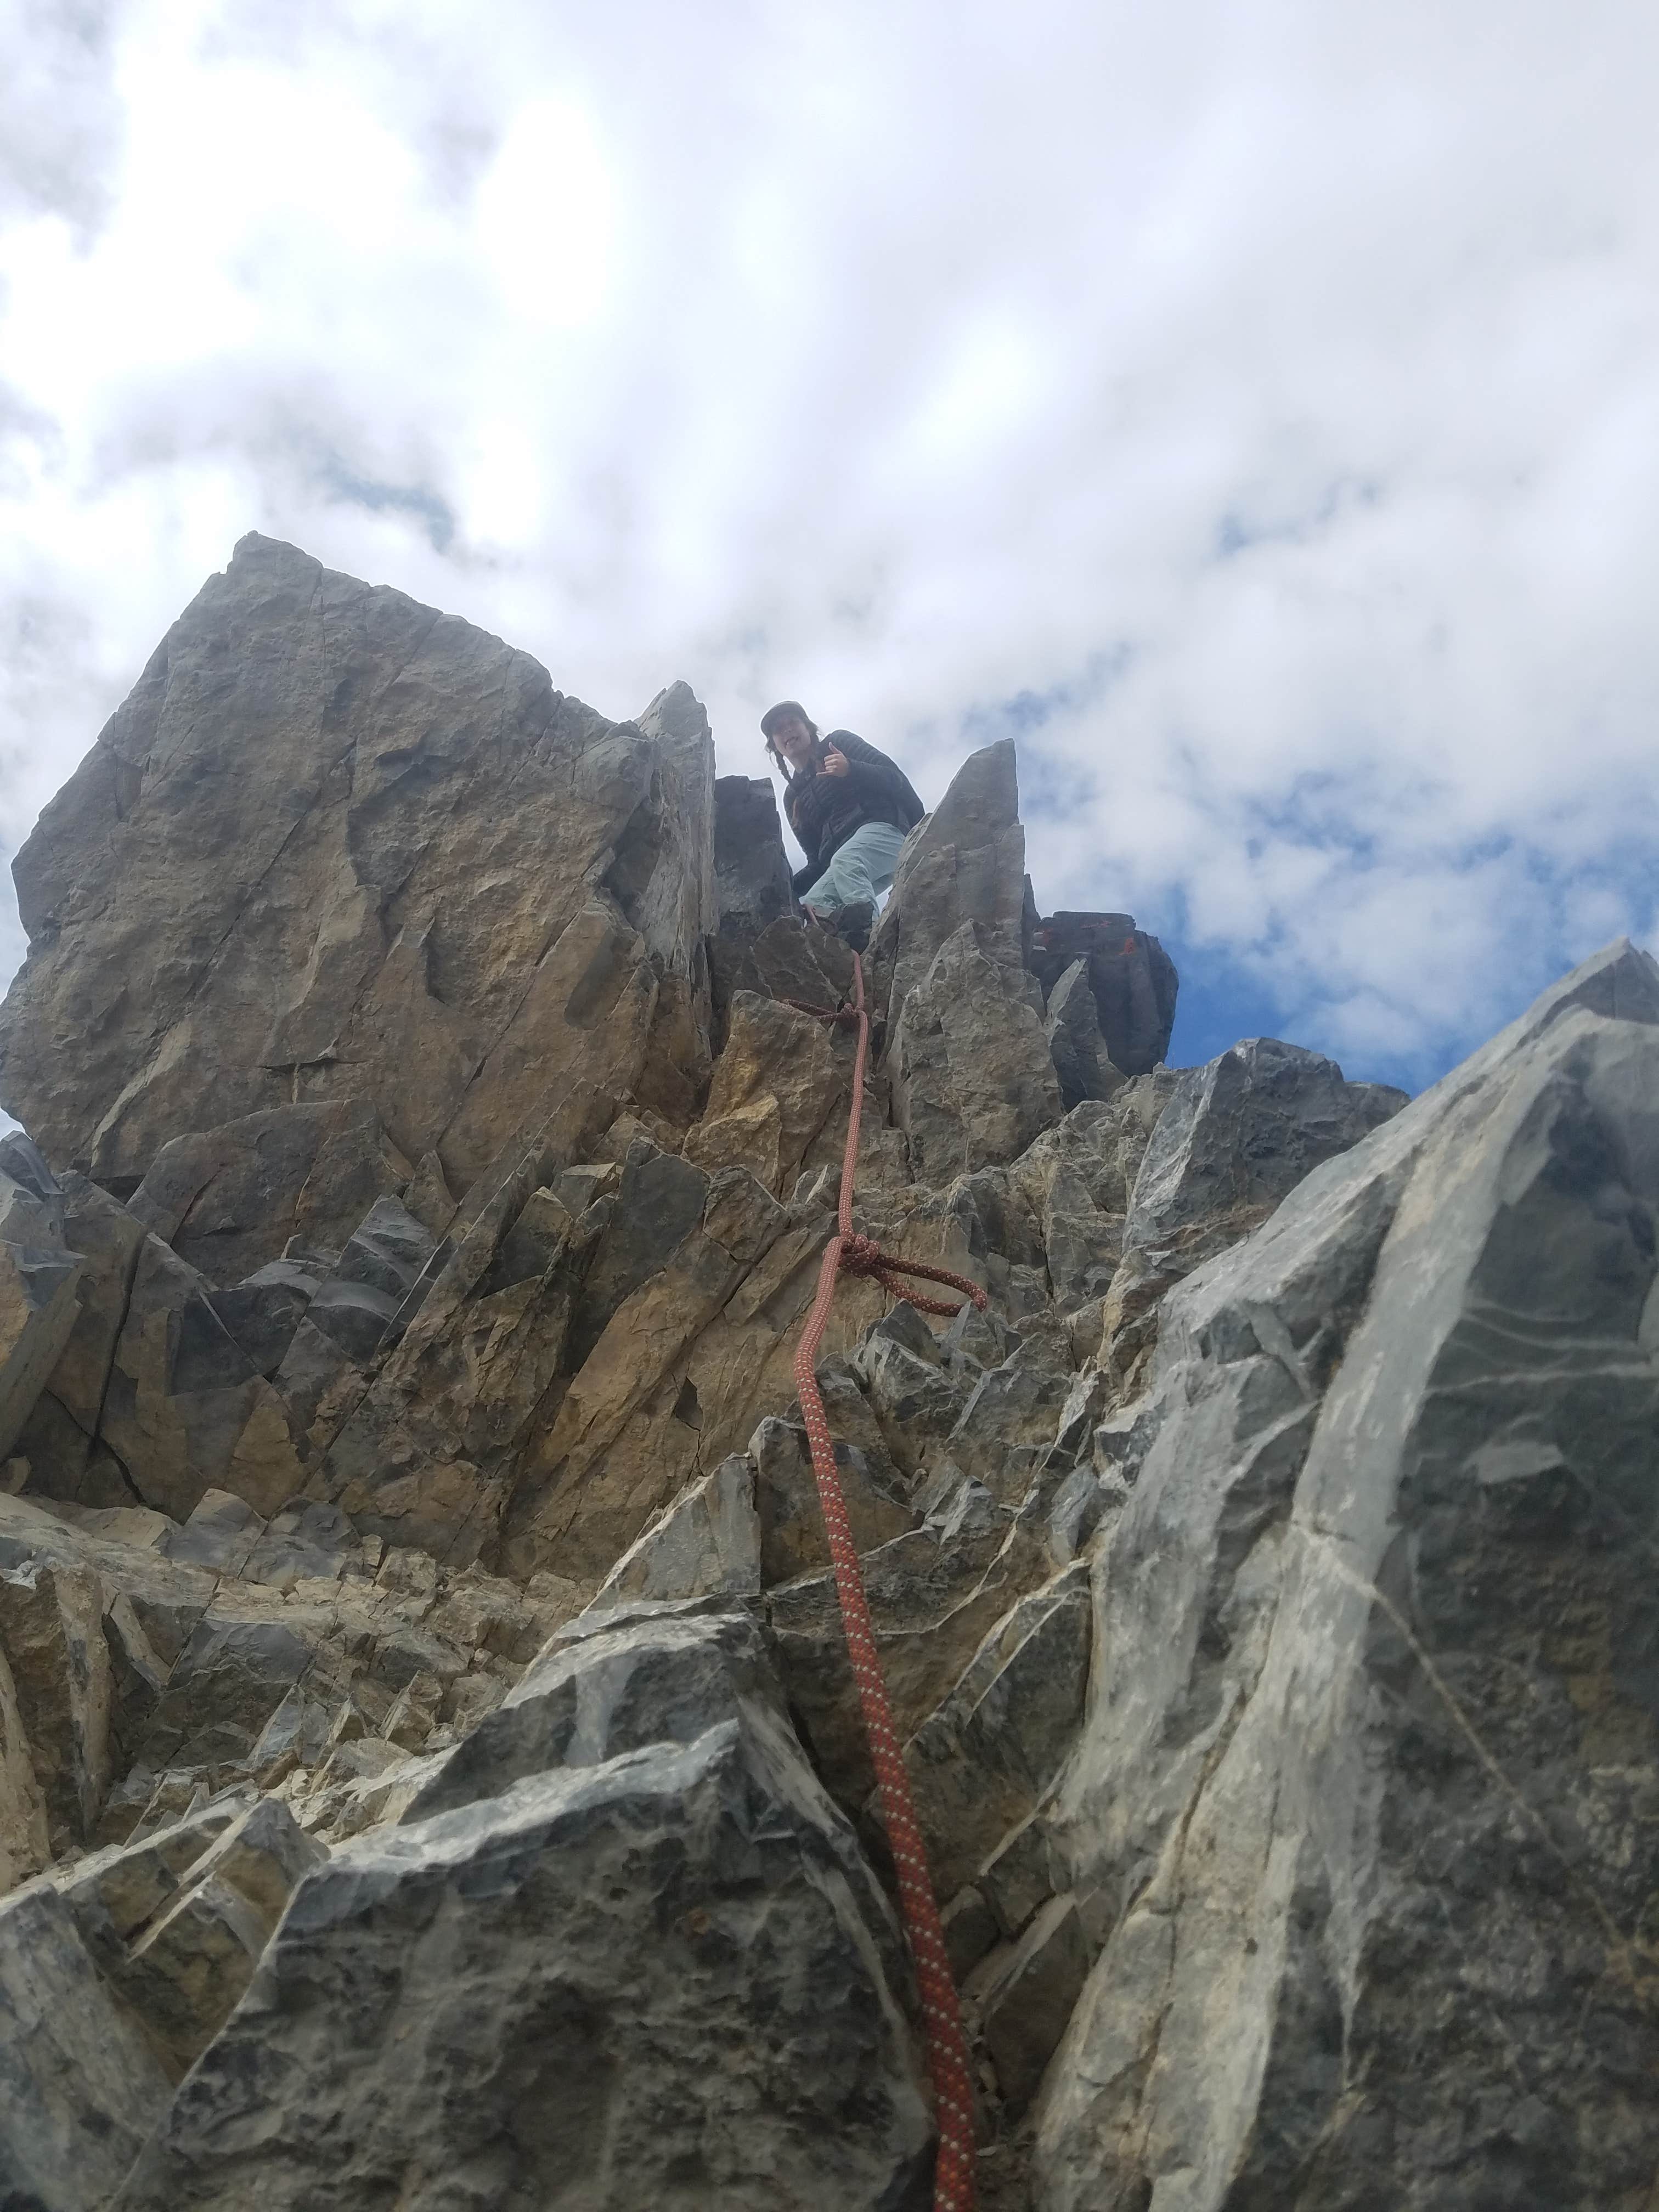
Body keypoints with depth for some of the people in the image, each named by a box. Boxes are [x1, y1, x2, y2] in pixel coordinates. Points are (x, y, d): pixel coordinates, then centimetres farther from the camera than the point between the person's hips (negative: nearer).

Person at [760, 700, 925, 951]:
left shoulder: (839, 743, 18)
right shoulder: (793, 797, 29)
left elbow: (895, 778, 4)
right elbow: (817, 862, 23)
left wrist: (851, 770, -15)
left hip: (881, 828, -5)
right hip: (837, 859, 5)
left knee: (844, 862, -39)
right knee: (811, 904, -27)